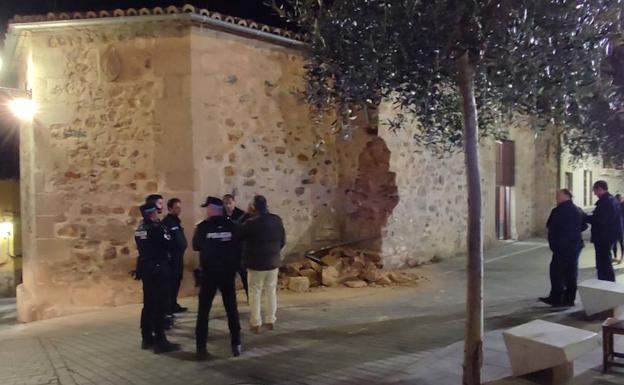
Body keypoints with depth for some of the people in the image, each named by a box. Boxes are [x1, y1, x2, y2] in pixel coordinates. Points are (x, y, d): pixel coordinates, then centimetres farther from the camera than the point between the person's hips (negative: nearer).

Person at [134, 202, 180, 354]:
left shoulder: (139, 229, 10)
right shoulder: (156, 227, -16)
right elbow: (168, 244, -12)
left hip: (145, 268, 9)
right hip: (158, 269, -9)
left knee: (149, 304, 16)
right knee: (160, 306, -5)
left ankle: (147, 338, 24)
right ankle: (160, 341, -3)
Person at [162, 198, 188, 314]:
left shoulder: (176, 220, 16)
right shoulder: (166, 222, -14)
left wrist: (183, 245, 10)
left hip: (179, 255, 10)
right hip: (171, 256, -10)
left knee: (177, 280, 14)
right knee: (172, 281, -6)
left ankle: (173, 305, 24)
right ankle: (170, 307, 0)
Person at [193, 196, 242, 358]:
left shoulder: (202, 227, -9)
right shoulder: (233, 226, -5)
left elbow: (196, 247, 6)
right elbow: (239, 247, 0)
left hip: (208, 273, -1)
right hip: (228, 273, 2)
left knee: (203, 311, 7)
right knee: (232, 310, 11)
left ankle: (201, 348, 6)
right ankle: (236, 345, 11)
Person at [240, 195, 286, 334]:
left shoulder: (251, 223, -19)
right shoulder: (277, 220, -3)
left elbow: (240, 239, -7)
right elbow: (283, 241, 7)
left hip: (256, 263, -4)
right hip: (273, 261, 4)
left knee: (255, 292, 5)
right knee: (271, 291, 14)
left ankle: (256, 323, 7)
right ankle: (270, 321, 19)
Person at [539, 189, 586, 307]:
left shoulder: (559, 210, -15)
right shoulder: (578, 210, 10)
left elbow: (550, 226, -12)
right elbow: (583, 226, 16)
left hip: (562, 247, -8)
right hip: (576, 245, 8)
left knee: (556, 271, -1)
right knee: (571, 272, 11)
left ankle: (556, 298, 0)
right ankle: (569, 298, 17)